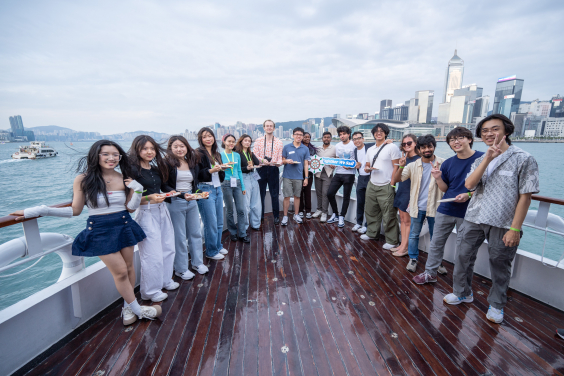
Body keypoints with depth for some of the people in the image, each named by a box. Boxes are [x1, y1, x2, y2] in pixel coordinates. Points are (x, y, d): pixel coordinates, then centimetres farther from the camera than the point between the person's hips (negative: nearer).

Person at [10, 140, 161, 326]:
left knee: (129, 267, 10)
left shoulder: (125, 179, -2)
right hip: (100, 230, -2)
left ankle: (127, 307, 31)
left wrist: (137, 191, -12)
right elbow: (75, 210, -1)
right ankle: (137, 310, 20)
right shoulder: (83, 180, -8)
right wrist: (37, 211, -3)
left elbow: (130, 208, 2)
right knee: (120, 272, 0)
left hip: (124, 226, 3)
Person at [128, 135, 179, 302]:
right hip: (146, 214, -7)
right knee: (152, 255, -1)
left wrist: (170, 193, 3)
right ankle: (150, 291, 19)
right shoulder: (132, 170, -11)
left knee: (168, 249, 14)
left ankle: (165, 280, 34)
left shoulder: (156, 168, 12)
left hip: (162, 210, 8)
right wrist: (149, 198, -26)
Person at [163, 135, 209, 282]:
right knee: (179, 237, 4)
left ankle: (197, 263, 29)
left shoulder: (193, 162, 8)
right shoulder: (167, 163, -8)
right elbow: (164, 186, -11)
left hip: (191, 201, 5)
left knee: (195, 233, 12)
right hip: (175, 203, -5)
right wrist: (182, 195, -22)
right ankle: (181, 269, 20)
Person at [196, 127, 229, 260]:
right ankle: (211, 252, 15)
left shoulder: (217, 154, 15)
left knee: (219, 222, 14)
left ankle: (218, 246, 31)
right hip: (205, 190, -7)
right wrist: (211, 170, -23)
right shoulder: (198, 154, -8)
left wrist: (222, 168, 1)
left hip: (218, 189, 7)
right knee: (211, 223, -2)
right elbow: (196, 174, -14)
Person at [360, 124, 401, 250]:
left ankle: (392, 241, 8)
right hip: (372, 185, 7)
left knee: (388, 215, -4)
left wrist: (392, 184, -13)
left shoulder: (392, 147, -3)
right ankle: (372, 233, 32)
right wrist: (367, 168, -6)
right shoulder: (370, 150, 16)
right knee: (370, 211, 14)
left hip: (385, 187, -6)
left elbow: (396, 167, -7)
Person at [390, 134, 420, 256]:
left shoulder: (418, 160, -12)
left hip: (410, 193, -8)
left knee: (407, 221, 0)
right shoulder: (404, 158, 12)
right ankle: (402, 244, 20)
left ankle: (404, 247, 9)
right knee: (402, 219, 11)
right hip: (401, 191, 8)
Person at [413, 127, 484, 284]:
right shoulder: (448, 163, 5)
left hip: (467, 212, -4)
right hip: (446, 209, 4)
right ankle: (430, 273, 24)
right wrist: (438, 178, -9)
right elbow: (445, 189, 10)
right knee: (436, 242, 10)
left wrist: (468, 195, -21)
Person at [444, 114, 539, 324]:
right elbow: (469, 184, -8)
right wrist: (488, 159, -17)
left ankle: (496, 305, 33)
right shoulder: (480, 161, 10)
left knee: (500, 266, 11)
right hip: (474, 219, 4)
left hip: (502, 224, -4)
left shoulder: (523, 159, -5)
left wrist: (515, 229, -12)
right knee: (463, 257, 10)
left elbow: (525, 196, -8)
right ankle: (462, 293, 32)